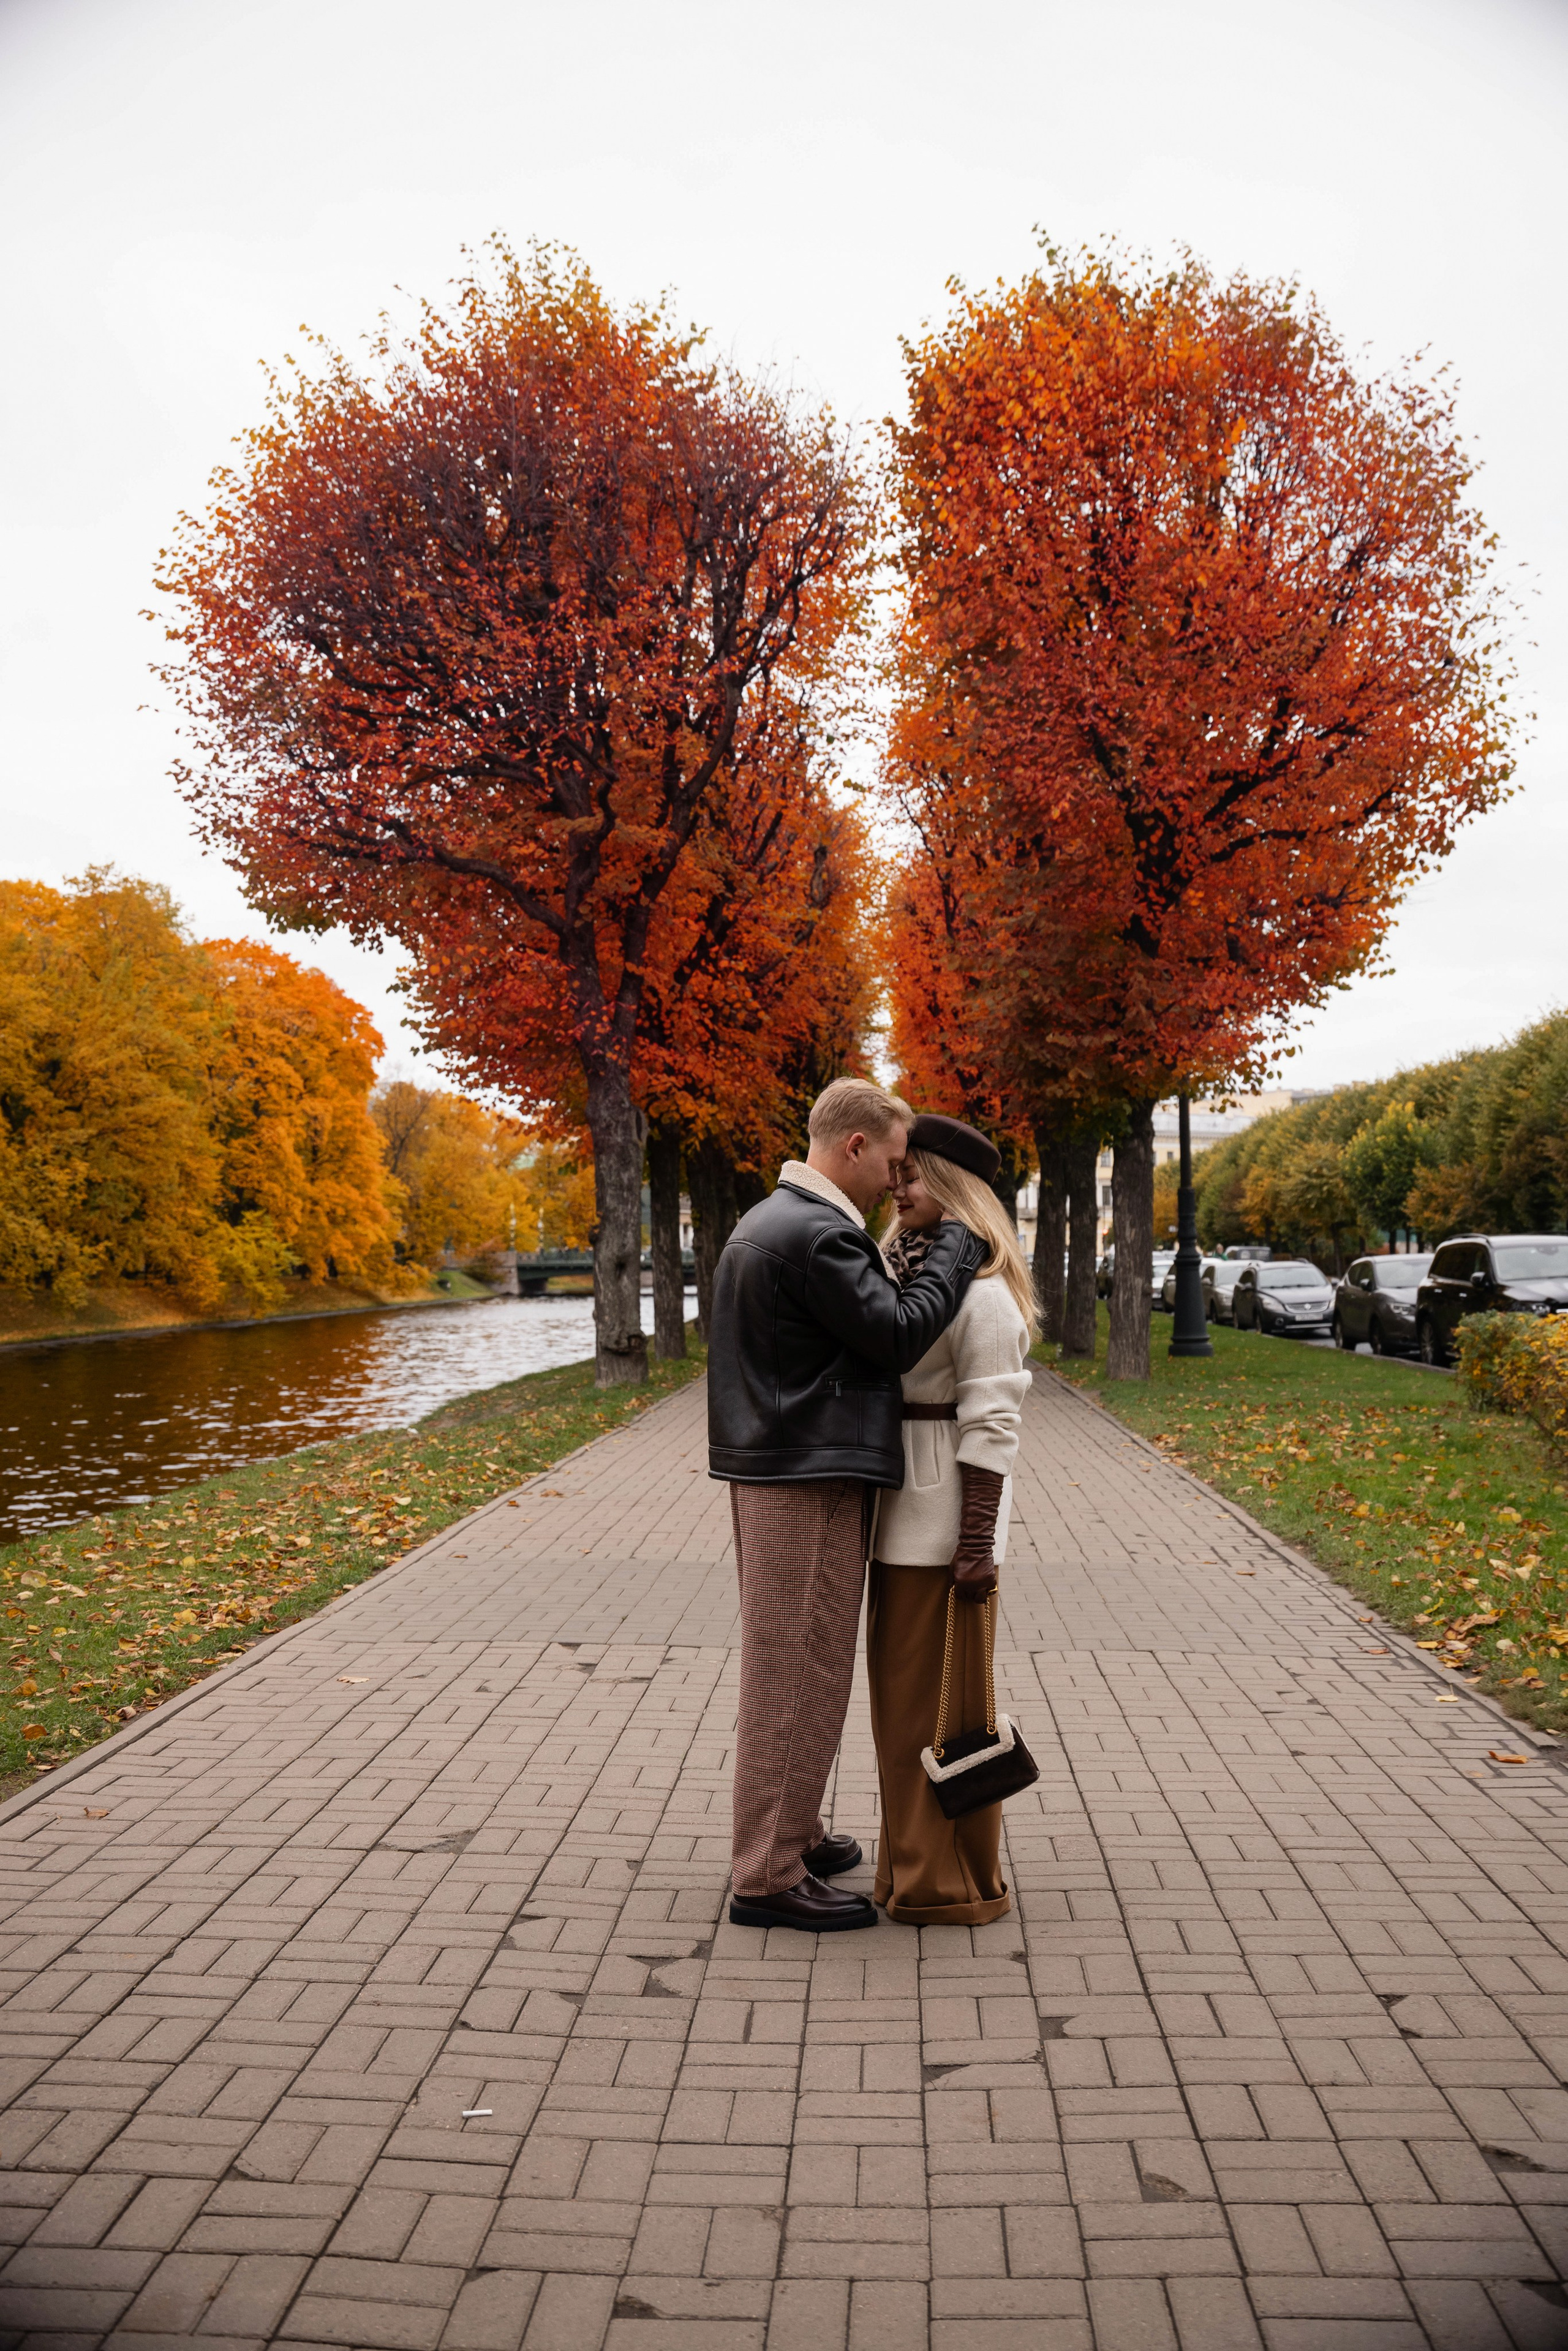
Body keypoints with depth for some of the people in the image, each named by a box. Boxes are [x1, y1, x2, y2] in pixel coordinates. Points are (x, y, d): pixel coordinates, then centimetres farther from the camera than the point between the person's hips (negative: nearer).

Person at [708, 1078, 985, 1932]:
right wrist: (958, 1241, -10)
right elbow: (899, 1332, -19)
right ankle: (768, 1877, 6)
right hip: (808, 1483, -11)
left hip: (772, 1471, 11)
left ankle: (792, 1835, 33)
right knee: (800, 1675, -3)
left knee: (786, 1670, 20)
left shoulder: (765, 1221, 15)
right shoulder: (816, 1235, -19)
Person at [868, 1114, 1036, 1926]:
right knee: (902, 1692, 15)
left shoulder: (980, 1289, -15)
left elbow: (991, 1423, -18)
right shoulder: (907, 1271, 12)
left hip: (947, 1514, -9)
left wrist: (978, 1545, -20)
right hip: (901, 1510, 9)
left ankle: (962, 1886, 13)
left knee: (944, 1698, 0)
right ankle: (917, 1862, 27)